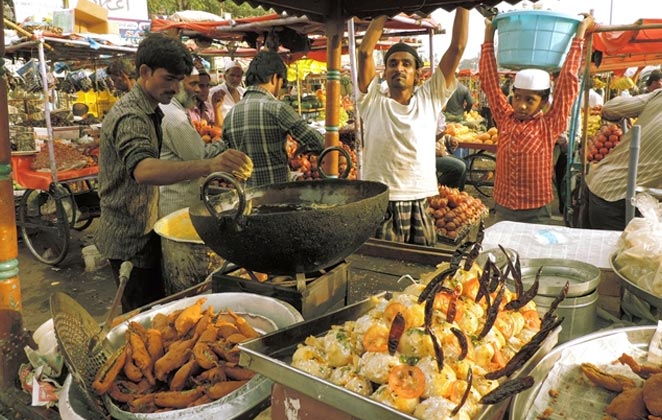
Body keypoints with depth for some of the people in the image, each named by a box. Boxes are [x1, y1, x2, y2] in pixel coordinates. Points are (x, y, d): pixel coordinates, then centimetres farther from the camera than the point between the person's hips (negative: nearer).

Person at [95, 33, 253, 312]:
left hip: (144, 232, 10)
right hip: (130, 239, -10)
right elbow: (143, 170, -44)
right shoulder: (130, 116, -23)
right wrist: (208, 167, -58)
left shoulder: (150, 112, 11)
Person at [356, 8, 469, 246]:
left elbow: (457, 48, 4)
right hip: (380, 209, -2)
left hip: (421, 209, 2)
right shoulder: (373, 103, 4)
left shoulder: (429, 99, 7)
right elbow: (365, 51, -4)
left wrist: (463, 5, 3)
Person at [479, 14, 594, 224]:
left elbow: (567, 82, -8)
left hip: (536, 213, -3)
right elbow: (489, 80, 4)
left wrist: (578, 37, -3)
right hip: (503, 209, 3)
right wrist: (489, 37, 6)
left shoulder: (549, 125, -6)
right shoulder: (505, 119, 1)